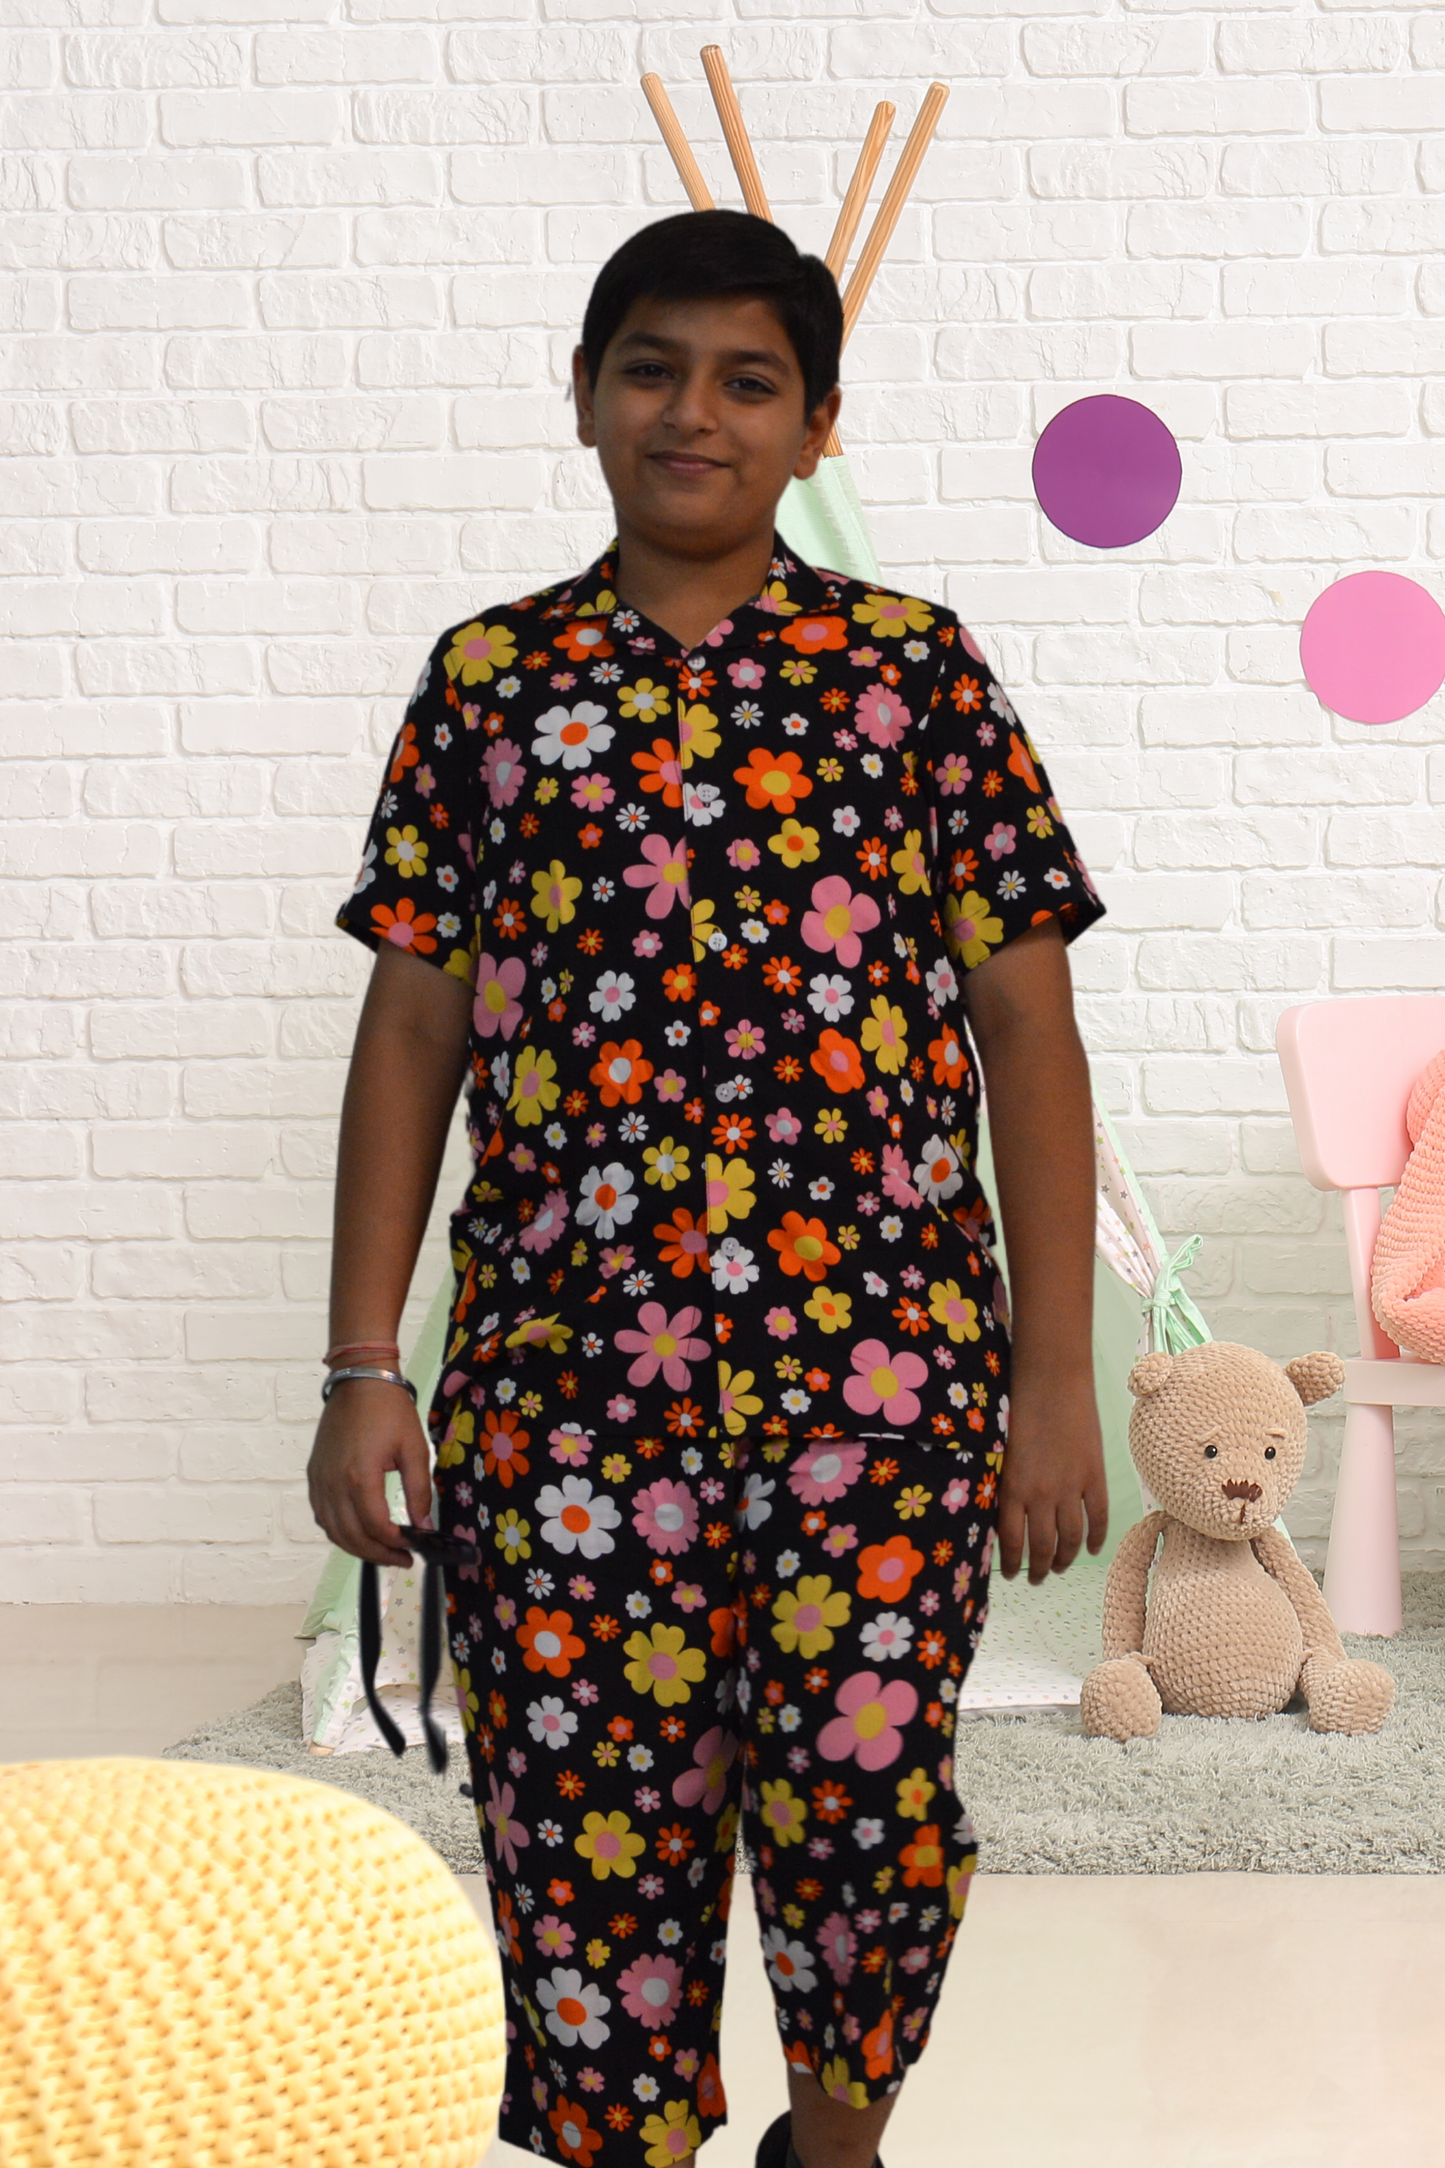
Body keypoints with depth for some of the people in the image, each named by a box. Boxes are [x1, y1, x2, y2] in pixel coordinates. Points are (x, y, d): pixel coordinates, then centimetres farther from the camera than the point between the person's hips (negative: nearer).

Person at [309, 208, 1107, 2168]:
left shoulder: (919, 671, 5)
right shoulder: (488, 680, 9)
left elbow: (1027, 1025, 4)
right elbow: (413, 1028, 8)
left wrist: (1057, 1371, -1)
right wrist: (363, 1366, 3)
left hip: (883, 1365, -1)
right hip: (562, 1365, 1)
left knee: (864, 1805, -2)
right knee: (591, 1824, 4)